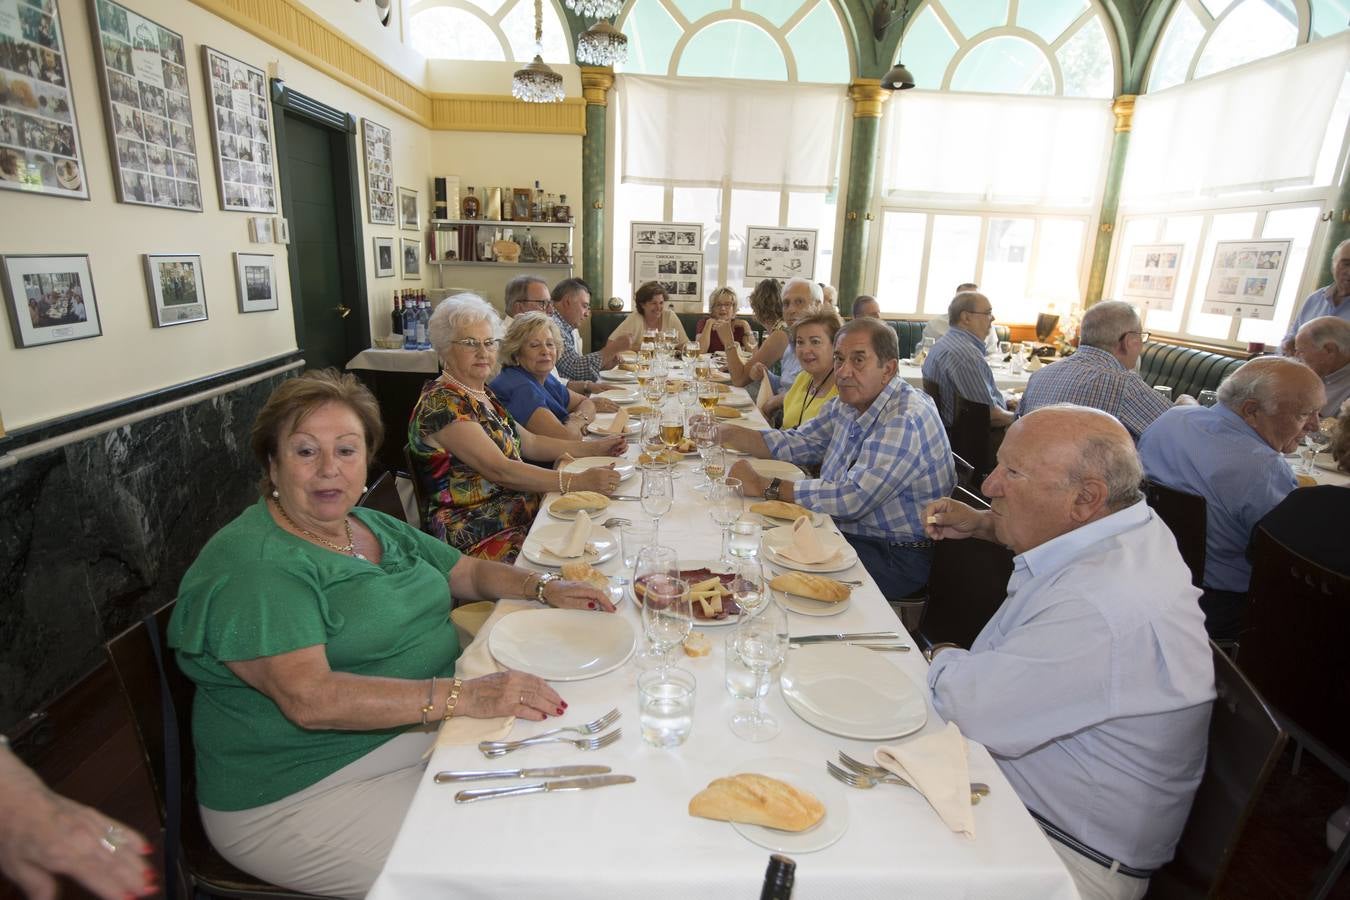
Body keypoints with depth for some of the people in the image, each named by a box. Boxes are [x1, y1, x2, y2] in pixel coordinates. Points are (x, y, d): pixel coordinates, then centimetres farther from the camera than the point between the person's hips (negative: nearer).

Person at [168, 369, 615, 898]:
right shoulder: (249, 569, -17)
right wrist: (461, 695, -35)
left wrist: (544, 588, -3)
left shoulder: (376, 527, 8)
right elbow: (309, 699, -27)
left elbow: (469, 573, 16)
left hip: (425, 731, 8)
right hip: (309, 791, -7)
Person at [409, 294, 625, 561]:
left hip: (522, 515, 9)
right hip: (477, 539, -9)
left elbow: (530, 443, 18)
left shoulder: (483, 393, 13)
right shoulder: (441, 403, -15)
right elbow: (499, 470, -24)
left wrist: (594, 448, 9)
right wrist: (578, 481, -29)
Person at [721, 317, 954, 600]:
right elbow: (795, 443, 13)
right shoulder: (847, 405, 6)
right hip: (844, 532, 8)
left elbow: (852, 499, -29)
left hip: (897, 557, -8)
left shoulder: (906, 420, -23)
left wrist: (765, 487, -24)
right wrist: (723, 433, 0)